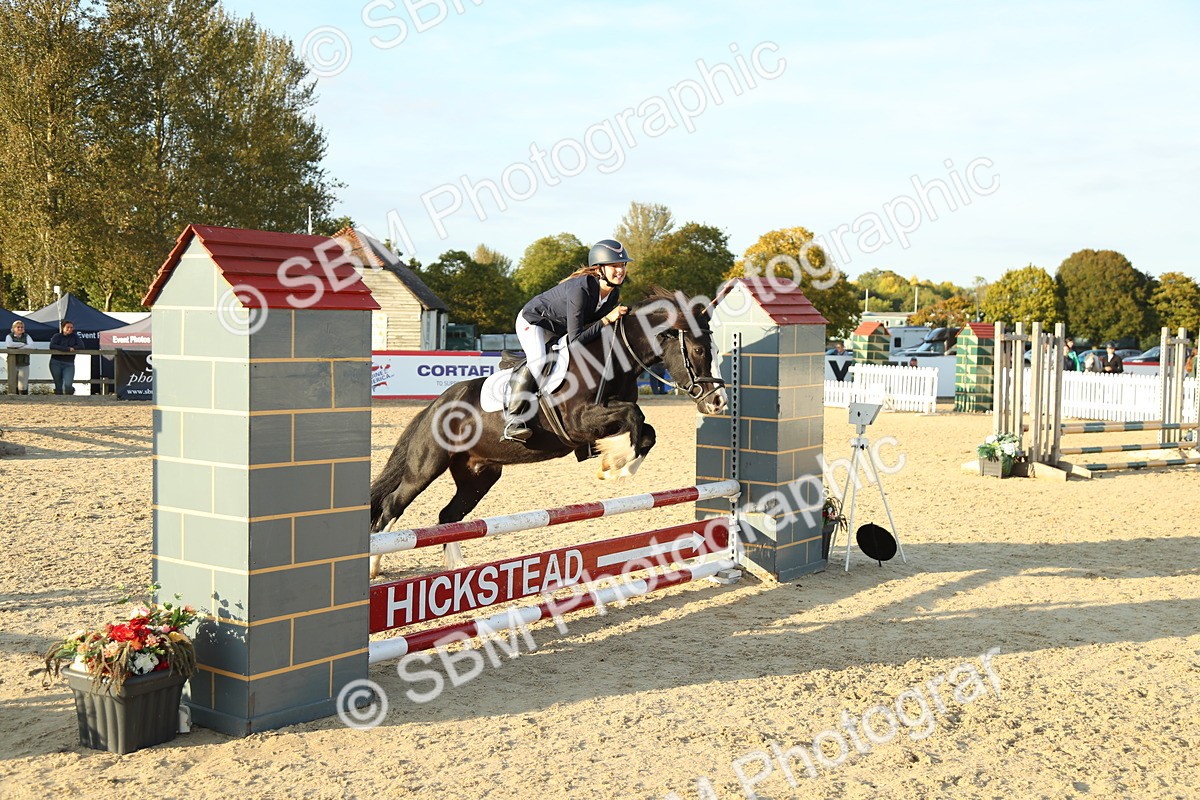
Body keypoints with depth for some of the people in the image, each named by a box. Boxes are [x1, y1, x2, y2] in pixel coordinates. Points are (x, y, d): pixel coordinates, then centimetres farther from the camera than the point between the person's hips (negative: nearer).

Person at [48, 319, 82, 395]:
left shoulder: (74, 336, 7)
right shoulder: (57, 336, 1)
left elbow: (81, 346, -3)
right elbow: (52, 346, -16)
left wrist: (72, 348, -16)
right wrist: (67, 349, -19)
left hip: (69, 364, 0)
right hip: (56, 363, 0)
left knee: (68, 385, -16)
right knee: (58, 386, 4)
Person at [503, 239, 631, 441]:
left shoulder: (613, 293, -13)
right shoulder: (580, 289, -37)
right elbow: (575, 340, -39)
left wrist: (620, 318, -15)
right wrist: (607, 320, -40)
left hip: (559, 331, 9)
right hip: (533, 320, -9)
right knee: (538, 361, -31)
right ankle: (512, 420, -29)